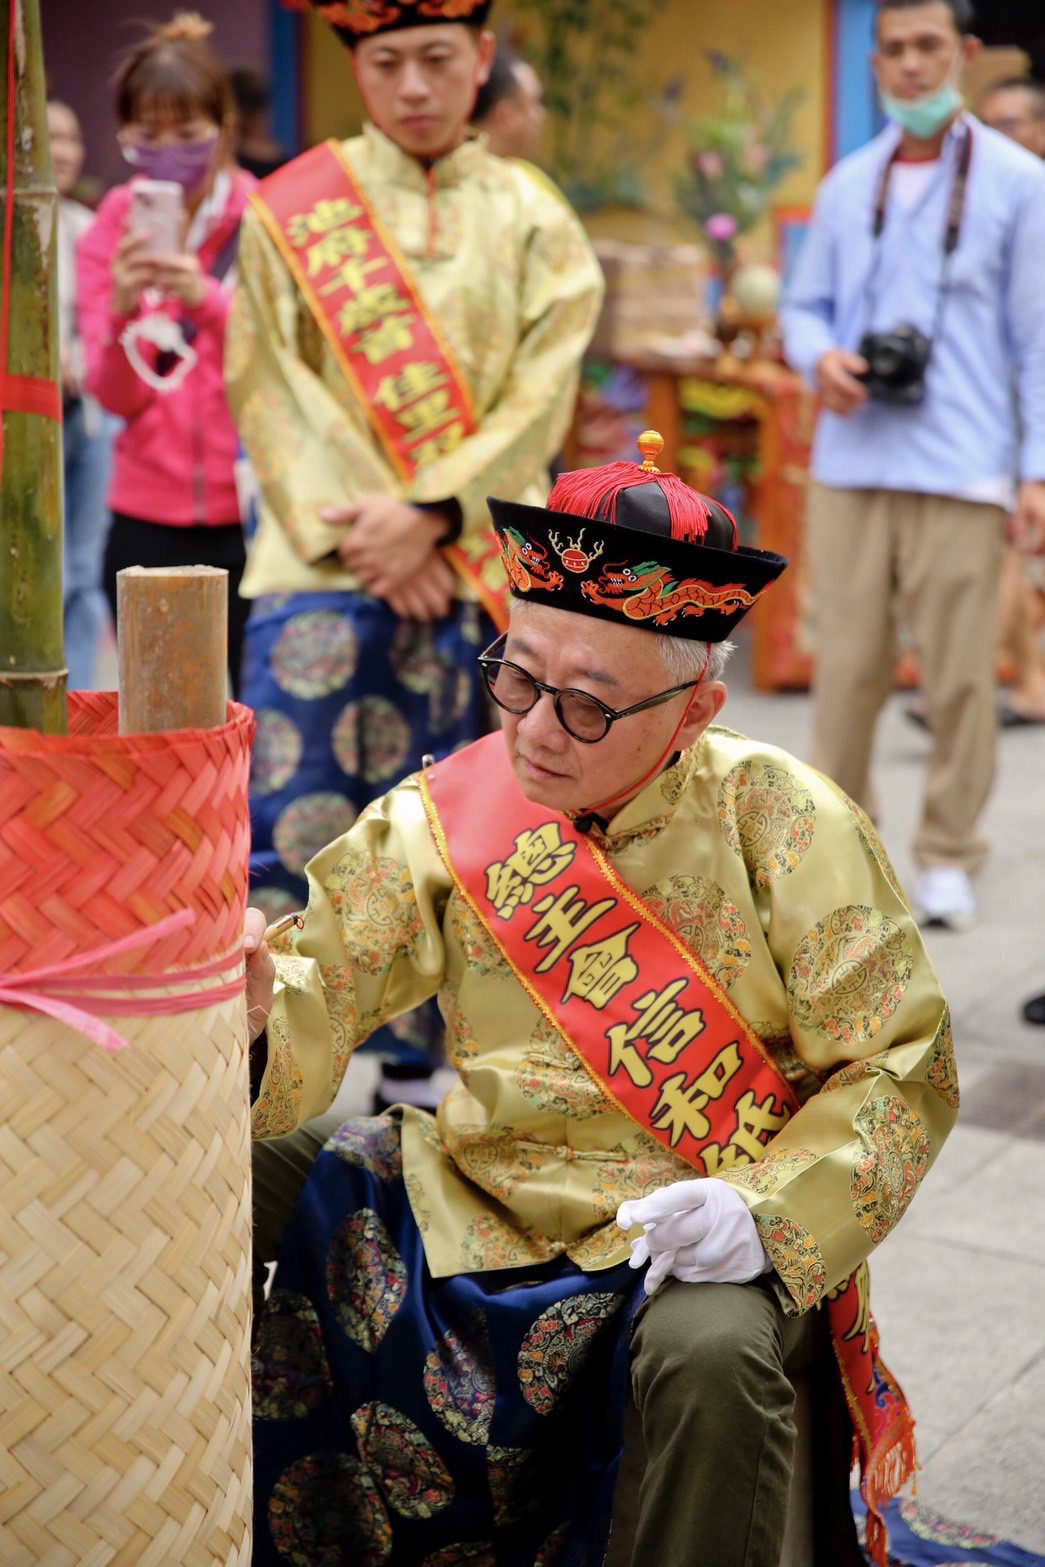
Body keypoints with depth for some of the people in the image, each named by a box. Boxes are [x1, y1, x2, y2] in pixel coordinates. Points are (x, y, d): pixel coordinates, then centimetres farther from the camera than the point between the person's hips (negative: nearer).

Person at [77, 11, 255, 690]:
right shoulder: (110, 233, 7)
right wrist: (121, 311, -19)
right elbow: (115, 395, 0)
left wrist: (208, 300, -24)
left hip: (251, 514, -2)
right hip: (147, 525, 2)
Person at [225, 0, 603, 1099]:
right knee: (292, 815, -8)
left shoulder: (529, 217, 10)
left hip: (474, 564, 2)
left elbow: (539, 400, 0)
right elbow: (270, 388, 0)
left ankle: (423, 1067, 19)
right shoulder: (291, 208, 8)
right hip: (327, 556, -1)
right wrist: (359, 527, -12)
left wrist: (430, 514, -13)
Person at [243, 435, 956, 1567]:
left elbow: (902, 1067, -8)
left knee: (711, 1355, -37)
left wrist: (767, 1210, -23)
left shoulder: (786, 826, -11)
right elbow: (324, 993, -3)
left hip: (690, 1224, -4)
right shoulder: (446, 811, -2)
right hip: (470, 1199, 4)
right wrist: (256, 998, -28)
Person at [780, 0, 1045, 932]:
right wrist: (820, 357, -5)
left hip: (961, 472, -3)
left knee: (960, 674, 1)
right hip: (850, 464, 3)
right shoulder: (847, 184, 13)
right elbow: (805, 306, 19)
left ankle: (949, 857, 14)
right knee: (848, 666, 4)